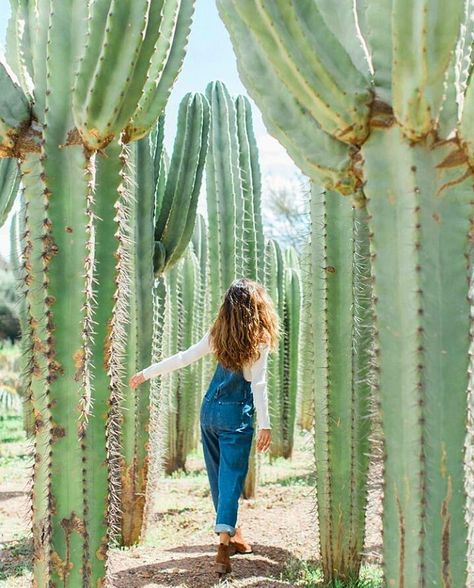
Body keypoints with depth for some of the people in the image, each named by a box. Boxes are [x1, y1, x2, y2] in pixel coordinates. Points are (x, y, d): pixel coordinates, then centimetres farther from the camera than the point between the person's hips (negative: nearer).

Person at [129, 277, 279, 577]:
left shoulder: (219, 334, 4)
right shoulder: (259, 340, -9)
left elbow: (183, 357, 5)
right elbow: (258, 384, -15)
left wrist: (147, 372, 15)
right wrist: (265, 425, -15)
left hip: (210, 411, 5)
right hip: (237, 417, -5)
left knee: (219, 476, 14)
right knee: (231, 478, -6)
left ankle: (233, 535, 26)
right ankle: (224, 543, -20)